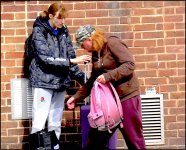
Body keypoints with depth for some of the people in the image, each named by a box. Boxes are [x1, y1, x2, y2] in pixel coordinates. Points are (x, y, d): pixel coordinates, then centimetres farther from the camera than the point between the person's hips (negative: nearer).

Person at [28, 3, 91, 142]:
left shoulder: (64, 31, 9)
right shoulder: (39, 31, -6)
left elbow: (70, 56, 9)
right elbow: (46, 58, -17)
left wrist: (82, 77, 0)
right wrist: (72, 61, -19)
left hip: (61, 82, 5)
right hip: (43, 81, -5)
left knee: (55, 124, 10)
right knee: (39, 123, -4)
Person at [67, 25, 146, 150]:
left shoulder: (112, 43, -11)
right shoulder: (95, 53, 11)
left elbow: (130, 65, -19)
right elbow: (93, 80, 18)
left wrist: (108, 76, -26)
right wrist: (77, 97, 13)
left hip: (126, 96, -7)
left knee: (134, 138, 2)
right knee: (95, 138, 11)